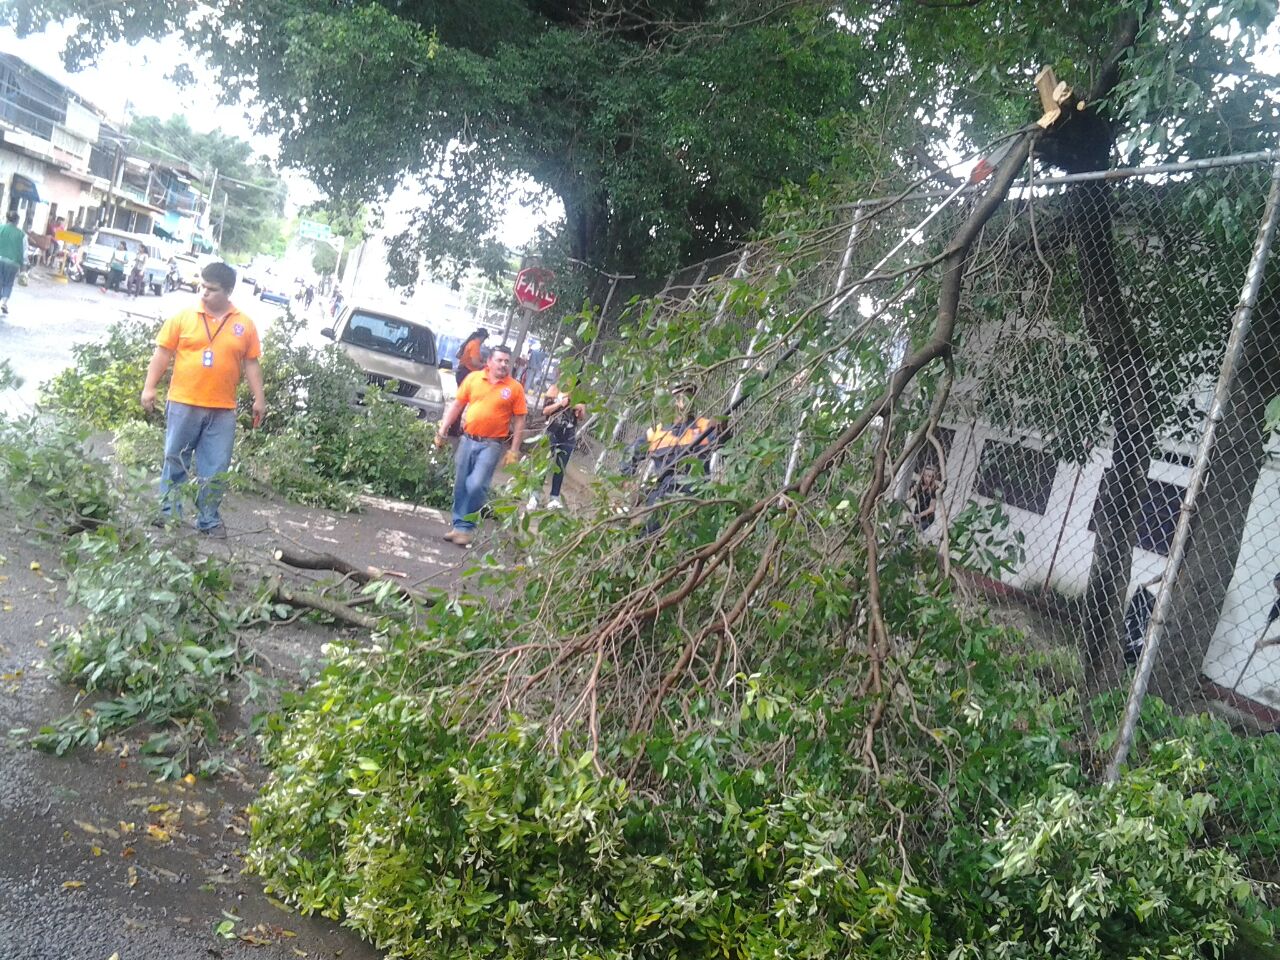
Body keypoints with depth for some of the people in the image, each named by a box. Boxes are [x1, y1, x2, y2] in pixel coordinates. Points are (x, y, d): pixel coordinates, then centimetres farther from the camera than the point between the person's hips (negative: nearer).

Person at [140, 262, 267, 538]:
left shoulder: (245, 324, 4)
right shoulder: (184, 317, 0)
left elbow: (251, 364, 8)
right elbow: (162, 353, 2)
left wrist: (259, 399, 3)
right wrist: (149, 387, -3)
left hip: (223, 411, 1)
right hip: (183, 404, 0)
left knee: (216, 468, 4)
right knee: (175, 461, 10)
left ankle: (208, 519, 14)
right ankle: (169, 511, 22)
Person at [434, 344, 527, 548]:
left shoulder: (515, 388, -3)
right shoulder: (473, 378, 3)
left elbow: (519, 421, -1)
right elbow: (456, 405, 9)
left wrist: (513, 451, -6)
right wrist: (442, 432, 6)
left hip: (491, 445, -3)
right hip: (467, 440, 3)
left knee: (476, 486, -13)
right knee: (461, 486, 10)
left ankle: (465, 527, 1)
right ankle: (459, 524, 23)